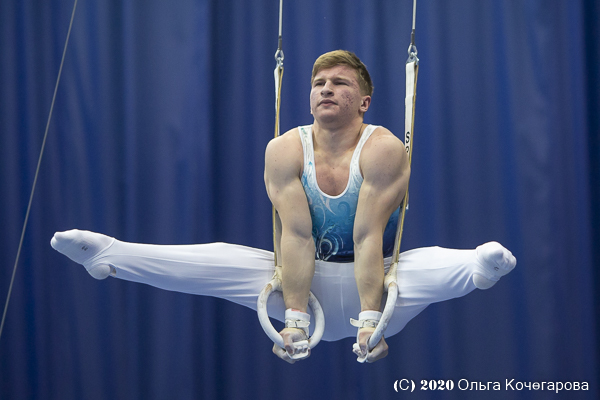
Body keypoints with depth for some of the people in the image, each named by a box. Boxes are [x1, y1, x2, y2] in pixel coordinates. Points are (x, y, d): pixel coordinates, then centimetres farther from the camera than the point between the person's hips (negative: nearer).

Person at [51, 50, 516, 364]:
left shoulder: (383, 149, -16)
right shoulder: (285, 150, -8)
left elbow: (368, 237, -24)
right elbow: (296, 235, -16)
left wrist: (369, 321, -32)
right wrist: (295, 319, -25)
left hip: (374, 277, -3)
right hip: (311, 280, 3)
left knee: (434, 263, -33)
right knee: (217, 258, -16)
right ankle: (106, 254, -24)